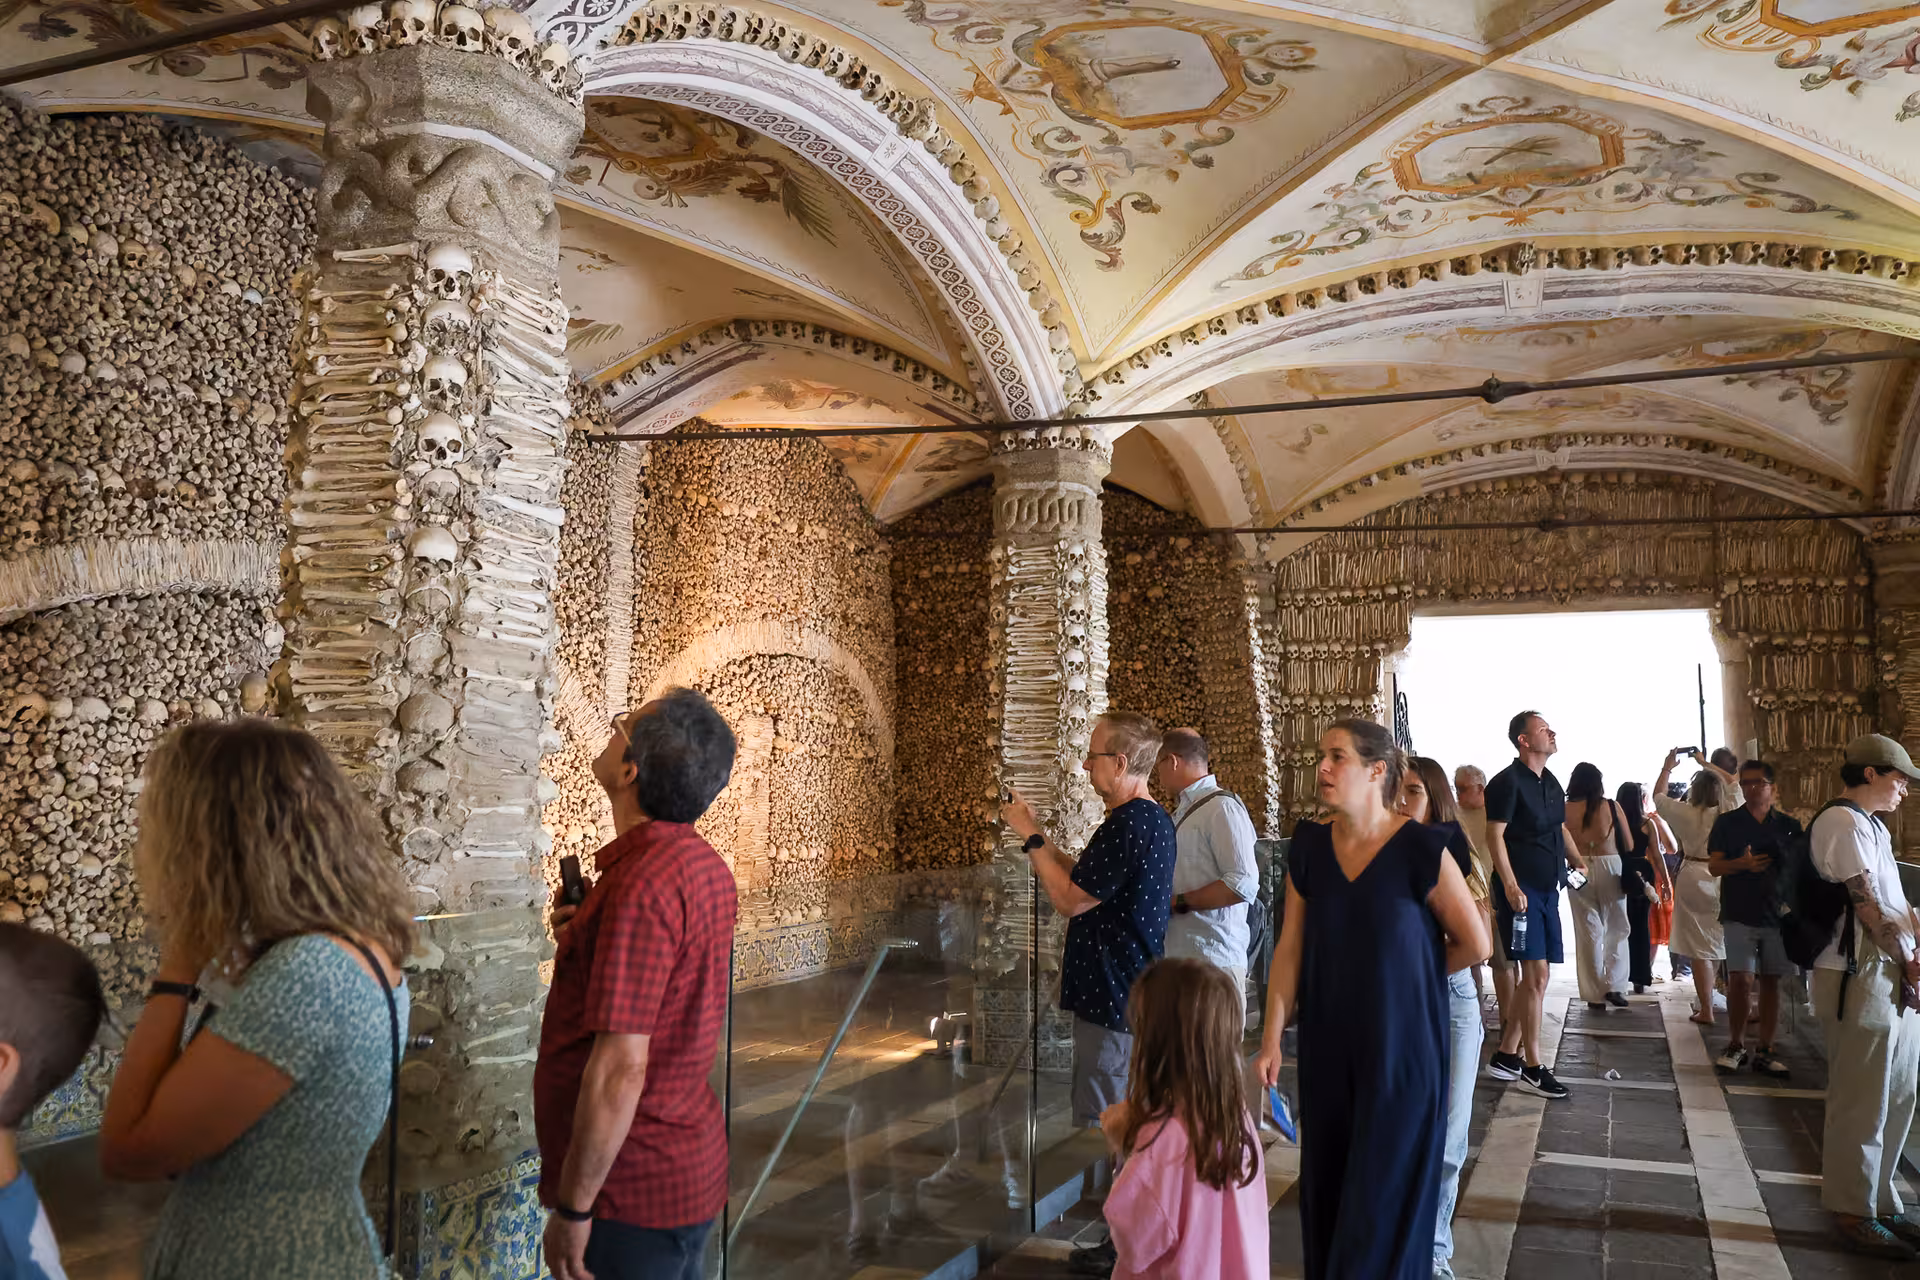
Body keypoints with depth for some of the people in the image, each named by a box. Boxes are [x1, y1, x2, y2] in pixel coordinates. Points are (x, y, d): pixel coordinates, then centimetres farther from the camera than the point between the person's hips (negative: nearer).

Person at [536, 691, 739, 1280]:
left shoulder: (643, 882, -24)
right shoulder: (705, 866, 6)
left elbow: (621, 1068, -26)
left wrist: (572, 1207, -17)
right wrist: (582, 937, 4)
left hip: (634, 1189, -9)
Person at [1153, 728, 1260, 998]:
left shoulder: (1222, 808, -11)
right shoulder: (1182, 812, 16)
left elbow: (1244, 884, -19)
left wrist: (1178, 902, -15)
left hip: (1213, 960, -8)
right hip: (1177, 957, 8)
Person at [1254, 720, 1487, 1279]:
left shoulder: (1420, 849, -14)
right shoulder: (1308, 848, -1)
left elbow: (1475, 943, -5)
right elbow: (1290, 948, 0)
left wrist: (1407, 975, 7)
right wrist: (1271, 1038, -4)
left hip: (1402, 1043, -4)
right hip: (1328, 1044, 4)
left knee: (1387, 1191, 5)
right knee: (1327, 1186, 12)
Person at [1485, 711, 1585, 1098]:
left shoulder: (1551, 783, 14)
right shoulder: (1508, 782, -11)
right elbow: (1495, 835, -15)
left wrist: (1577, 861, 13)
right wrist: (1510, 886, -22)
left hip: (1547, 890, 9)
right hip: (1521, 891, -9)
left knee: (1536, 976, 11)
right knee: (1536, 973, -9)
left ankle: (1506, 1055, 19)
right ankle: (1532, 1067, -1)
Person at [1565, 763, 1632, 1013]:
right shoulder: (1612, 807, -2)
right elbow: (1629, 846, 4)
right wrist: (1630, 872, 19)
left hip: (1578, 872, 0)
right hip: (1610, 869, 0)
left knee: (1588, 932, 6)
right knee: (1616, 930, 15)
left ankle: (1595, 995, 9)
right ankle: (1613, 987, 6)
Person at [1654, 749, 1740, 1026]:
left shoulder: (1687, 813, -6)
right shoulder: (1731, 811, -2)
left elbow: (1658, 795, 12)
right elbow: (1734, 783, 19)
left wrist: (1667, 767, 25)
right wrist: (1705, 764, 28)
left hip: (1695, 881, -2)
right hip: (1727, 880, 2)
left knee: (1700, 950, 3)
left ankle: (1706, 1011, 6)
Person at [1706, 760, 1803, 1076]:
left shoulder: (1789, 825, 7)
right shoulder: (1727, 822, 3)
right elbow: (1714, 866, 0)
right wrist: (1742, 864, -18)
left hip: (1779, 915, 2)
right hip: (1739, 915, -2)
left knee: (1771, 982, 6)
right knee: (1741, 980, -9)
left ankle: (1765, 1051, 14)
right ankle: (1736, 1046, 7)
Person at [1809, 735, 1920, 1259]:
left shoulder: (1871, 825, 18)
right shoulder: (1842, 822, -13)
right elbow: (1868, 903, -16)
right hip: (1861, 978, -10)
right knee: (1861, 1103, -1)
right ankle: (1855, 1212, 10)